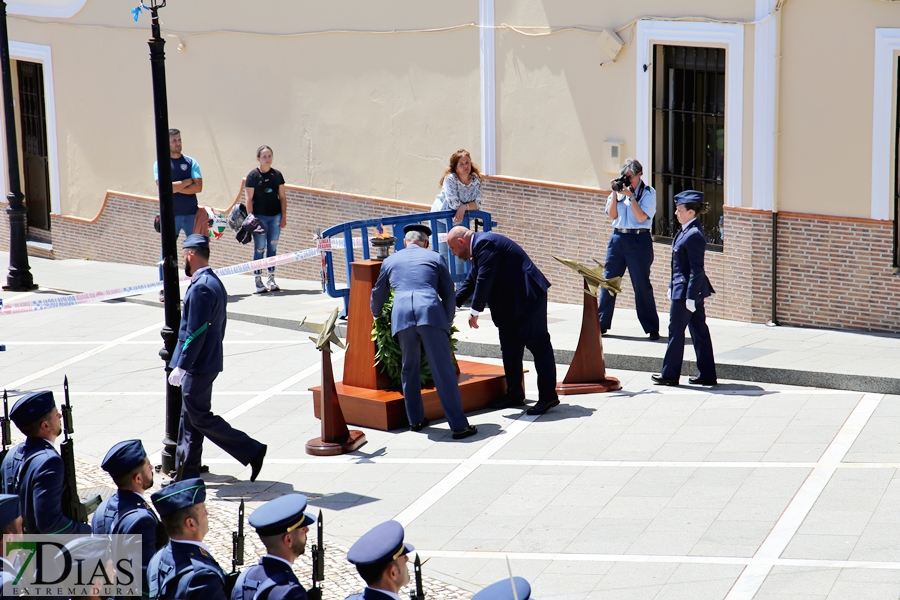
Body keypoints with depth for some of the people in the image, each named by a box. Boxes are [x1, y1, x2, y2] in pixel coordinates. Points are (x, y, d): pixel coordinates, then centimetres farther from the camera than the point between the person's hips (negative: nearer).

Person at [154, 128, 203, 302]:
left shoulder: (191, 162, 7)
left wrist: (176, 188, -11)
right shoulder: (160, 164, 1)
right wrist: (188, 181, -7)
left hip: (191, 213, 2)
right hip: (170, 214, -2)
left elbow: (198, 187, -5)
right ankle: (164, 289, 7)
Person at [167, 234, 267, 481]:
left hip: (198, 366, -10)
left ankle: (251, 452, 0)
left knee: (201, 418, -2)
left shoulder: (200, 288, -21)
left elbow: (195, 332, -23)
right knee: (189, 418, 15)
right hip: (208, 362, 10)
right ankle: (186, 475, 21)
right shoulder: (214, 283, 11)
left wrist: (181, 366, -20)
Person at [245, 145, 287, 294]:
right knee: (259, 249, -2)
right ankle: (258, 281, 2)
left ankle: (271, 279, 14)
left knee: (273, 248, 7)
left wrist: (284, 216, 4)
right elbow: (249, 199, -6)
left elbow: (282, 197, 11)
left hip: (275, 216, 4)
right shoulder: (253, 176, -4)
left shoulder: (277, 175, 7)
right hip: (260, 216, -4)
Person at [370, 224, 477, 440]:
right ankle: (459, 425, -3)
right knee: (444, 371, -2)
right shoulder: (435, 258, 19)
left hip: (401, 315, 2)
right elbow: (449, 293, 16)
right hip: (431, 313, -2)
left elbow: (378, 294, 35)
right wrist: (448, 321, 29)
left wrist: (377, 316, 54)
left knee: (409, 368, 19)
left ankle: (415, 419, 23)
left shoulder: (390, 261, 24)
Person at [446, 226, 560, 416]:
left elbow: (484, 279, -23)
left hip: (528, 298, -11)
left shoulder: (485, 243, -17)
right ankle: (514, 394, 20)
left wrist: (475, 311, -17)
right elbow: (470, 282, 21)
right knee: (509, 347, 13)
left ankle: (548, 396, -6)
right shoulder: (479, 245, 16)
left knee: (538, 343, -7)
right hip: (511, 303, 11)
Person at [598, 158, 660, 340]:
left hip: (639, 241, -4)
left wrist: (630, 196, -16)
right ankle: (601, 324, 13)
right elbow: (612, 215, 3)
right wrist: (615, 193, -5)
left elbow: (641, 217, -13)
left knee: (642, 284, -2)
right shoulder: (619, 190, 9)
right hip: (617, 238, 5)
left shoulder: (648, 193, -3)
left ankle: (652, 328, 5)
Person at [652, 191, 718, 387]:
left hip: (687, 289, -10)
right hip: (682, 287, 10)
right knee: (699, 331, 11)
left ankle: (670, 374, 10)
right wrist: (672, 287, 19)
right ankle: (707, 374, 15)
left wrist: (690, 296, -21)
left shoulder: (694, 235, -19)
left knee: (676, 331, 0)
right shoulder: (686, 231, 10)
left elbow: (696, 268, -20)